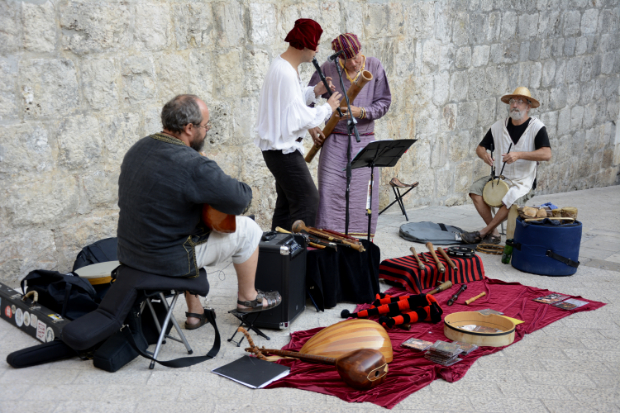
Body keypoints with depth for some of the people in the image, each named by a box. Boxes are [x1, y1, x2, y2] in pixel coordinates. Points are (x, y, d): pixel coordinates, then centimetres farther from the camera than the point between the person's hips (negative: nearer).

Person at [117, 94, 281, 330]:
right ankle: (247, 298, 28)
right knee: (247, 229, 6)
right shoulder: (193, 165, -26)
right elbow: (240, 201, -20)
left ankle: (194, 312, 38)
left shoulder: (137, 149, 2)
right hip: (168, 261, -8)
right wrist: (243, 189, 4)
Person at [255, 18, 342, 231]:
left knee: (287, 201, 17)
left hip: (279, 146, 11)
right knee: (308, 201, -8)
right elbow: (300, 118, -24)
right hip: (283, 148, -11)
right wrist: (328, 107, -10)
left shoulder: (282, 64, 8)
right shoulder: (286, 73, -24)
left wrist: (314, 92, 5)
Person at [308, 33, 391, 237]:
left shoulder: (374, 66, 0)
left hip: (365, 142, 1)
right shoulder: (328, 69, -2)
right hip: (335, 142, -1)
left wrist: (361, 112, -16)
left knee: (363, 195, 2)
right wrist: (311, 125, -1)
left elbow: (384, 102, 0)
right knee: (330, 193, -6)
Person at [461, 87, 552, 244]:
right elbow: (480, 148, 13)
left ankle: (483, 233, -13)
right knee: (476, 189, -18)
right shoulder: (498, 126, 7)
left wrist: (519, 154, -33)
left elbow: (546, 154, -21)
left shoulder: (537, 127, -8)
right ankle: (494, 233, -12)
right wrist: (484, 154, -13)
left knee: (510, 198, -32)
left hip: (524, 182, -5)